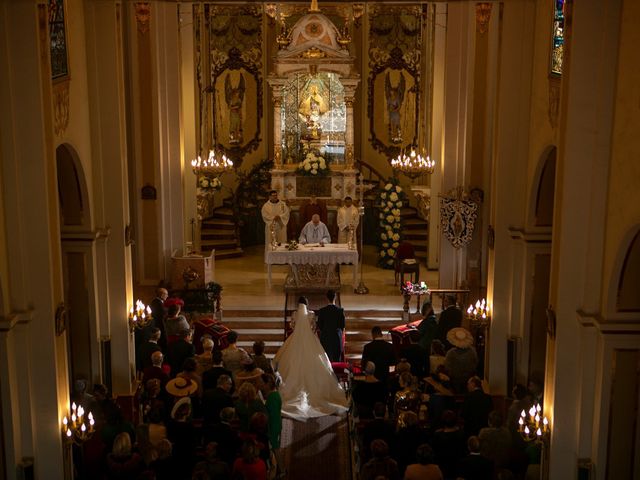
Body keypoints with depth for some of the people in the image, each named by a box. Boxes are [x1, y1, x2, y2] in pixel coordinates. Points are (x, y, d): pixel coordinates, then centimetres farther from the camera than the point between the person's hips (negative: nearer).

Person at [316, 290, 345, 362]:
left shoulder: (322, 311, -5)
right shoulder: (340, 310, -5)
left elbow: (319, 326, 1)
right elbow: (343, 326, 2)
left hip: (325, 338, 0)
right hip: (337, 338, 0)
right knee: (337, 359, 4)